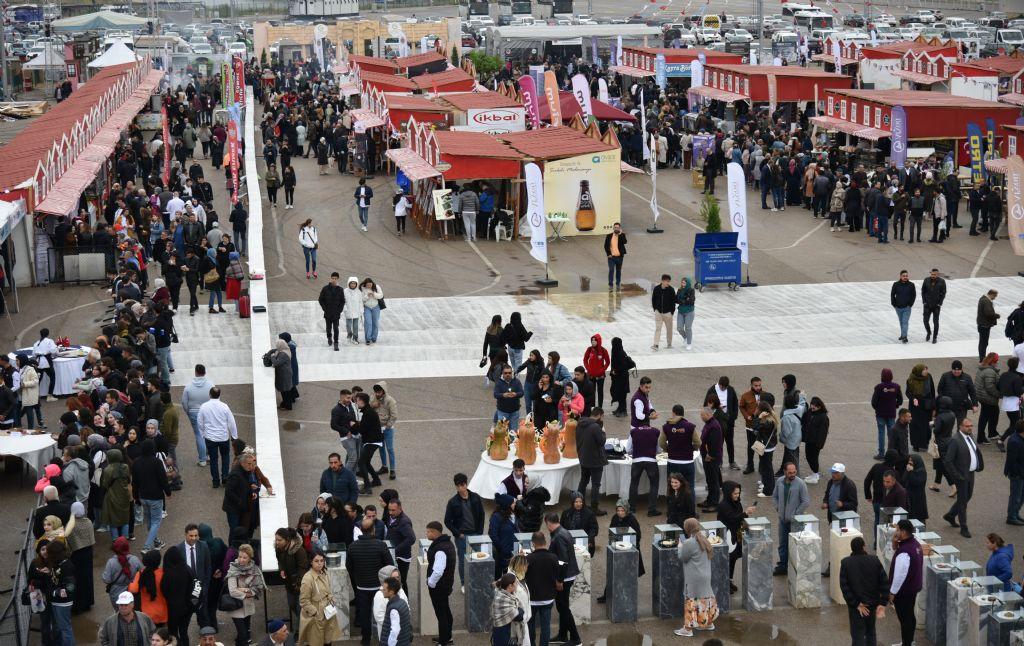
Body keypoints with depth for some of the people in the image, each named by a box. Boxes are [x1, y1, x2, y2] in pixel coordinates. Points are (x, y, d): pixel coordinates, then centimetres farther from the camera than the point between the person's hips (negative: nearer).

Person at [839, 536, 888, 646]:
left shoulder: (845, 563, -10)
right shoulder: (874, 560, -5)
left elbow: (844, 586, -15)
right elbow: (884, 582, -7)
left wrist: (856, 604, -11)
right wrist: (882, 604, -7)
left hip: (856, 605, -3)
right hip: (872, 603, 3)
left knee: (858, 635, 2)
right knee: (870, 632, 21)